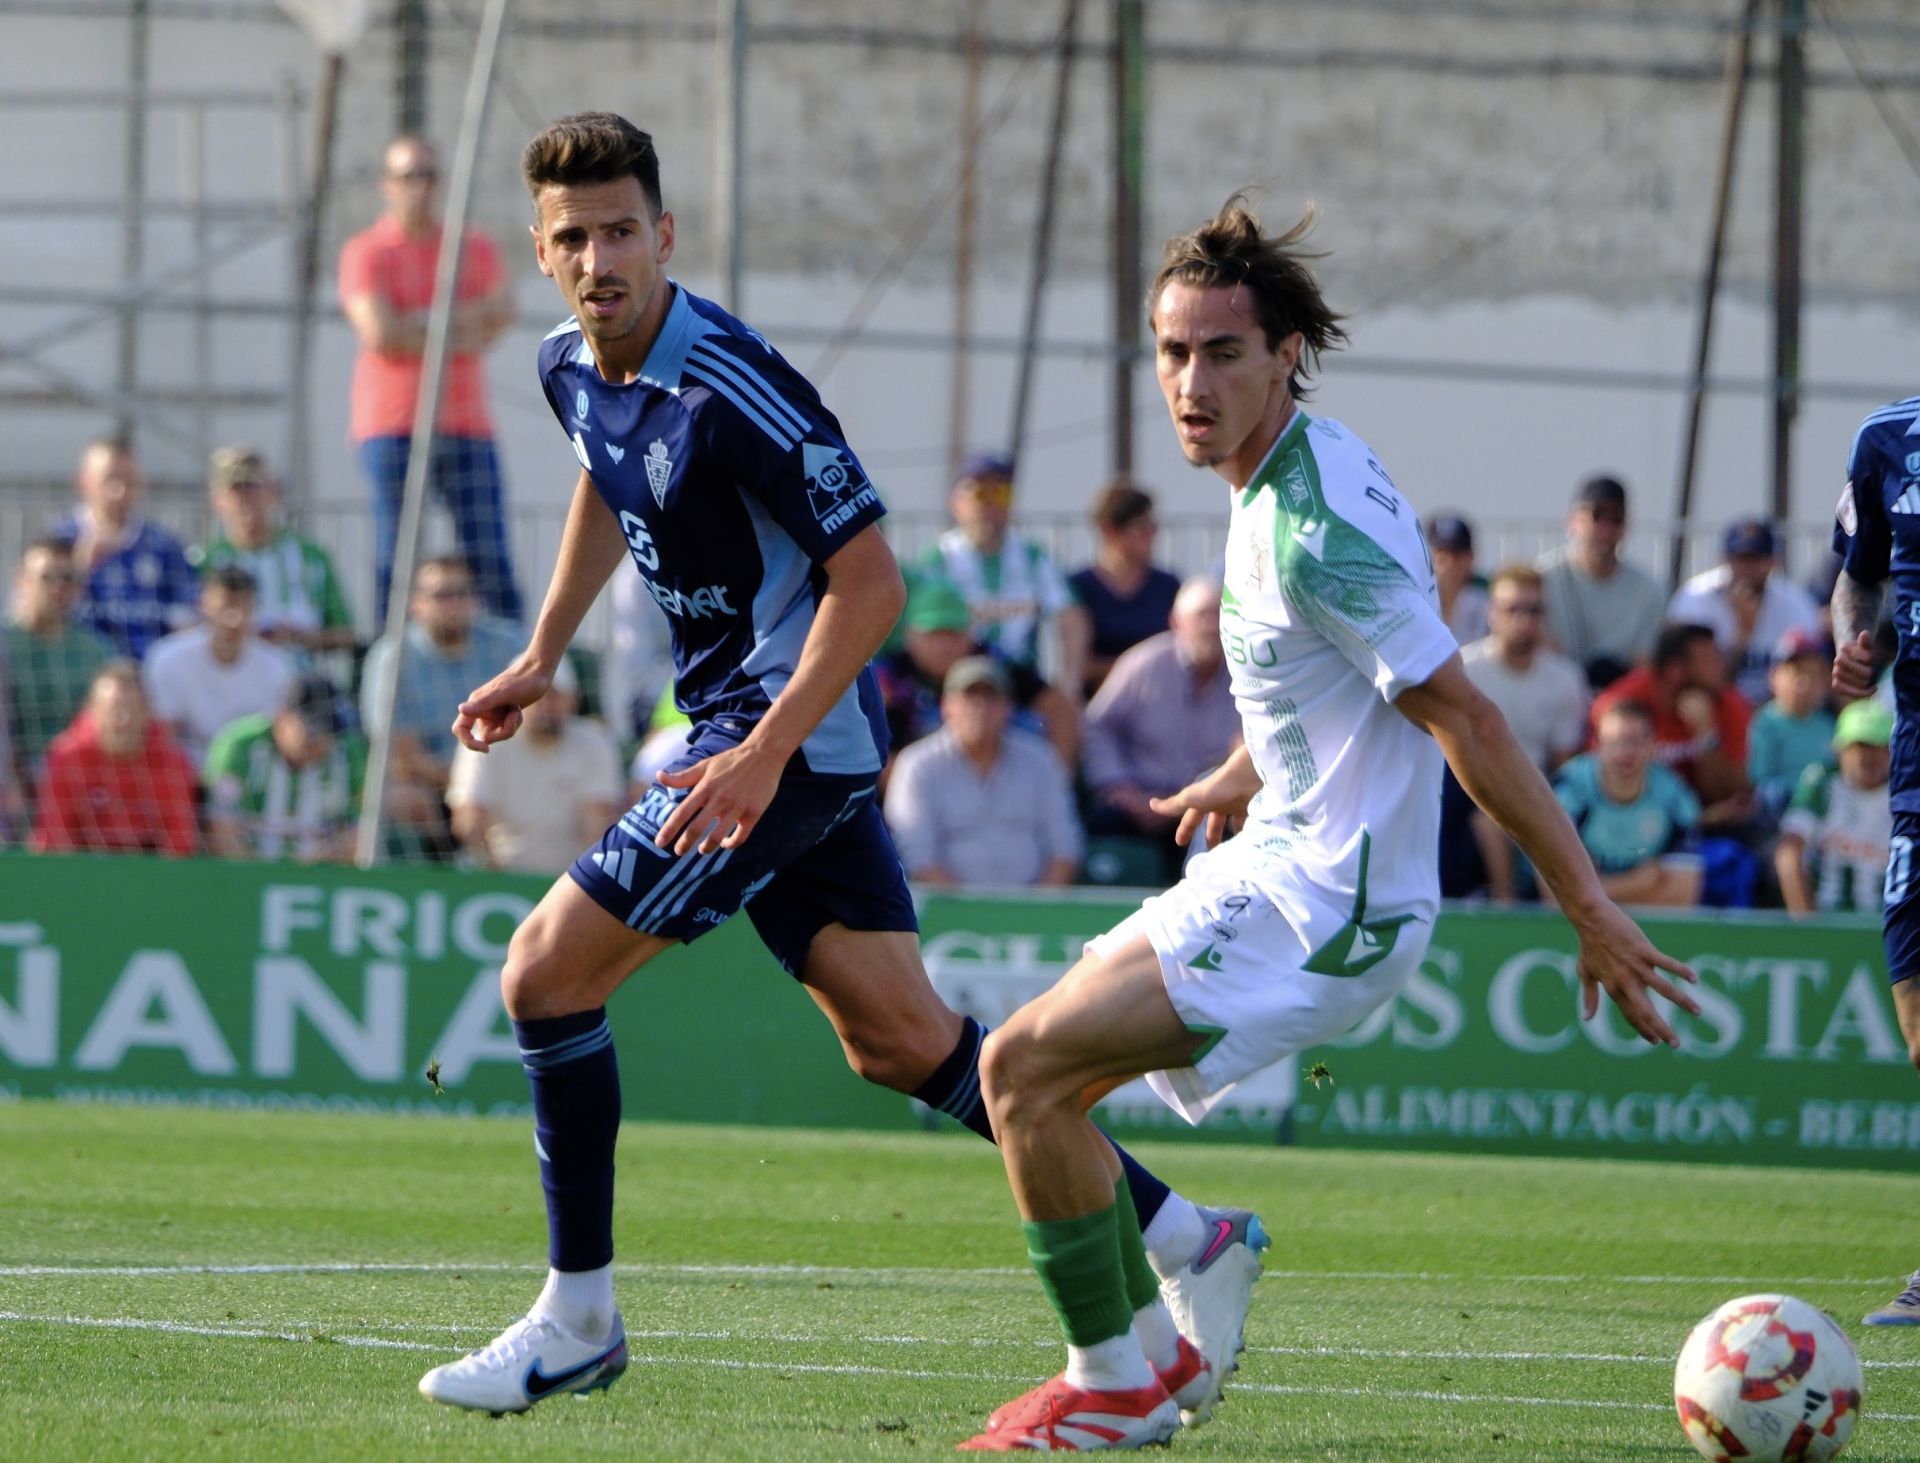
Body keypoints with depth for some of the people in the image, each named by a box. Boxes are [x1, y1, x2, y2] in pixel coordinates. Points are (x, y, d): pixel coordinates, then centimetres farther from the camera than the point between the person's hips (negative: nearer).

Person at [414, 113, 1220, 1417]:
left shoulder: (730, 392, -23)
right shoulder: (573, 368, 4)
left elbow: (871, 580, -22)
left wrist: (765, 752, -26)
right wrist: (542, 657, 28)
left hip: (795, 736, -9)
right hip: (745, 722, 9)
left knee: (547, 972, -9)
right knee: (904, 1042, 9)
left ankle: (579, 1317, 2)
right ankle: (1181, 1238, 14)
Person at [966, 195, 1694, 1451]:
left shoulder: (1314, 523, -23)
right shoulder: (1287, 471, 7)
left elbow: (1464, 716, -23)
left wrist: (1592, 910, -22)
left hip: (1325, 906, -10)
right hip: (1286, 866, 10)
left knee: (1023, 1069, -14)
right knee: (1036, 1079, 14)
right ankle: (1152, 1342, 22)